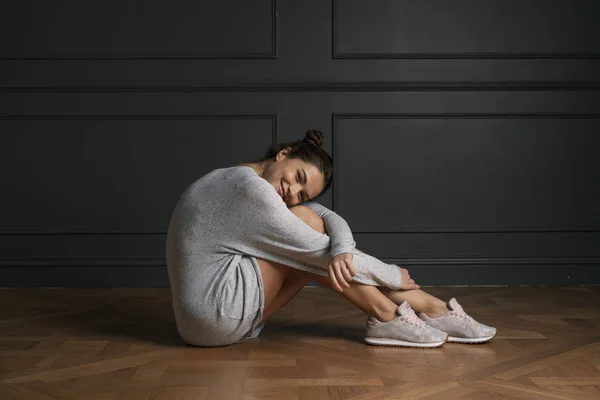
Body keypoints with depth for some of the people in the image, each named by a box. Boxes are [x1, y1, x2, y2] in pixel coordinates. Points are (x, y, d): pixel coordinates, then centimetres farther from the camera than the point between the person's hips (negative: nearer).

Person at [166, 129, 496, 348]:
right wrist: (393, 276, -7)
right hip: (213, 314, -9)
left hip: (225, 315, 9)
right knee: (307, 223, -15)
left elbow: (332, 219, -3)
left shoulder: (255, 189, 10)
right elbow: (316, 249, -17)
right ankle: (387, 317, -12)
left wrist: (343, 251, -26)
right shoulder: (248, 186, -20)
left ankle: (429, 308, -5)